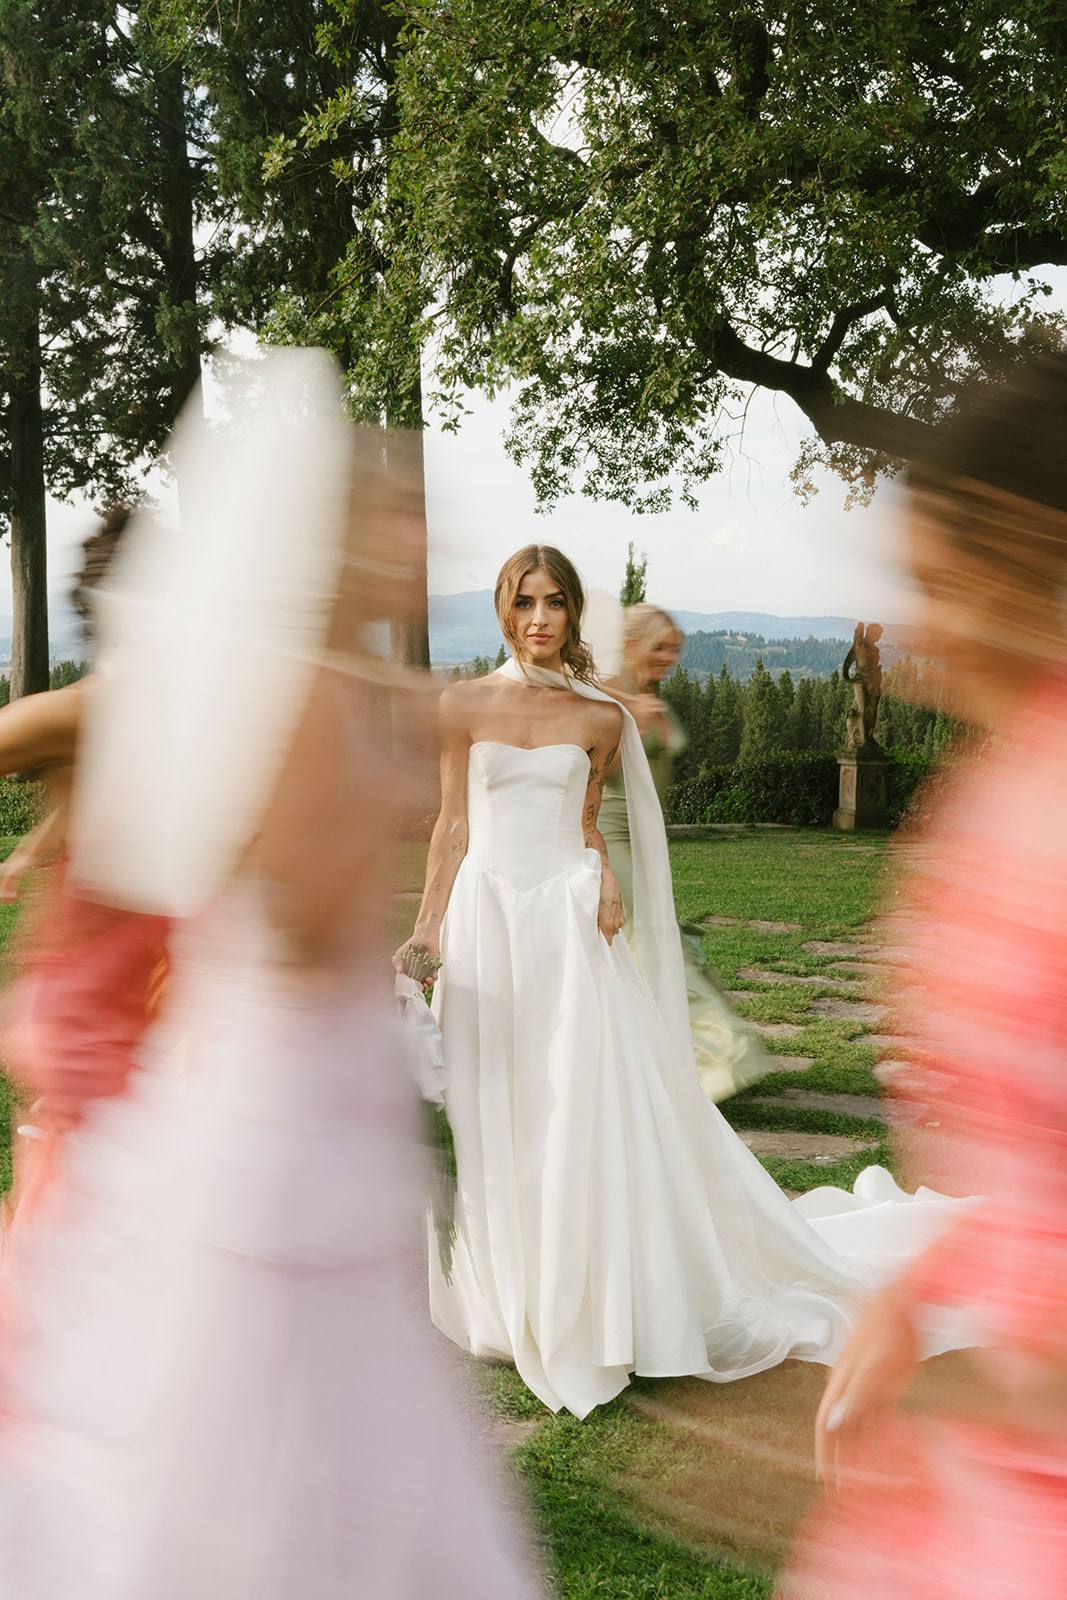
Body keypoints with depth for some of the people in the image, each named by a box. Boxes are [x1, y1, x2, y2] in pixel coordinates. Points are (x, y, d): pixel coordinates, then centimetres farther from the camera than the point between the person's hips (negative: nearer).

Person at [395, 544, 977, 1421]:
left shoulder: (601, 717, 4)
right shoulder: (464, 705, 2)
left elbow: (585, 823, 12)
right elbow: (453, 824, 6)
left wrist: (605, 882, -7)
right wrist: (427, 928, 5)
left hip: (570, 924, 0)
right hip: (486, 919, 1)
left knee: (589, 1109, 0)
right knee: (493, 1115, 7)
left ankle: (590, 1306, 15)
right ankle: (514, 1298, 25)